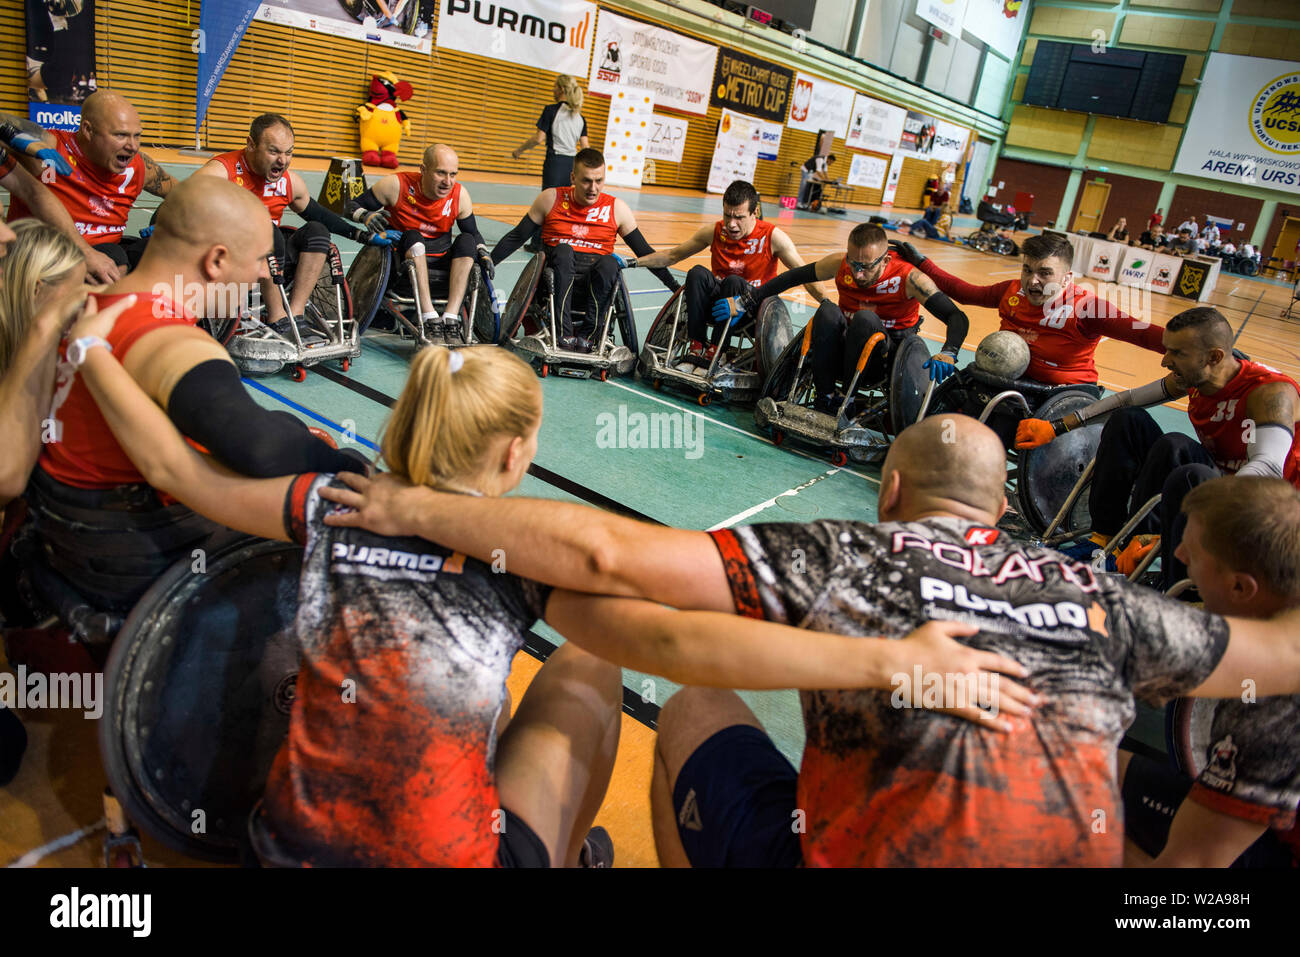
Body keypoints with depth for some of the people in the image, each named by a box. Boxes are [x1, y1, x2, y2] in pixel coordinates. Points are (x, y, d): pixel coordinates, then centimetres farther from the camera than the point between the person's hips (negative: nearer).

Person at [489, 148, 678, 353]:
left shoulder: (616, 208, 6)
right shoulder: (551, 199, 5)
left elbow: (645, 253, 9)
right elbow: (516, 237, 11)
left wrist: (677, 289, 4)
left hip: (596, 275, 0)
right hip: (557, 270, 0)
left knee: (609, 263, -33)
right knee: (563, 251, -33)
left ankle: (588, 335, -31)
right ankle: (564, 334, -36)